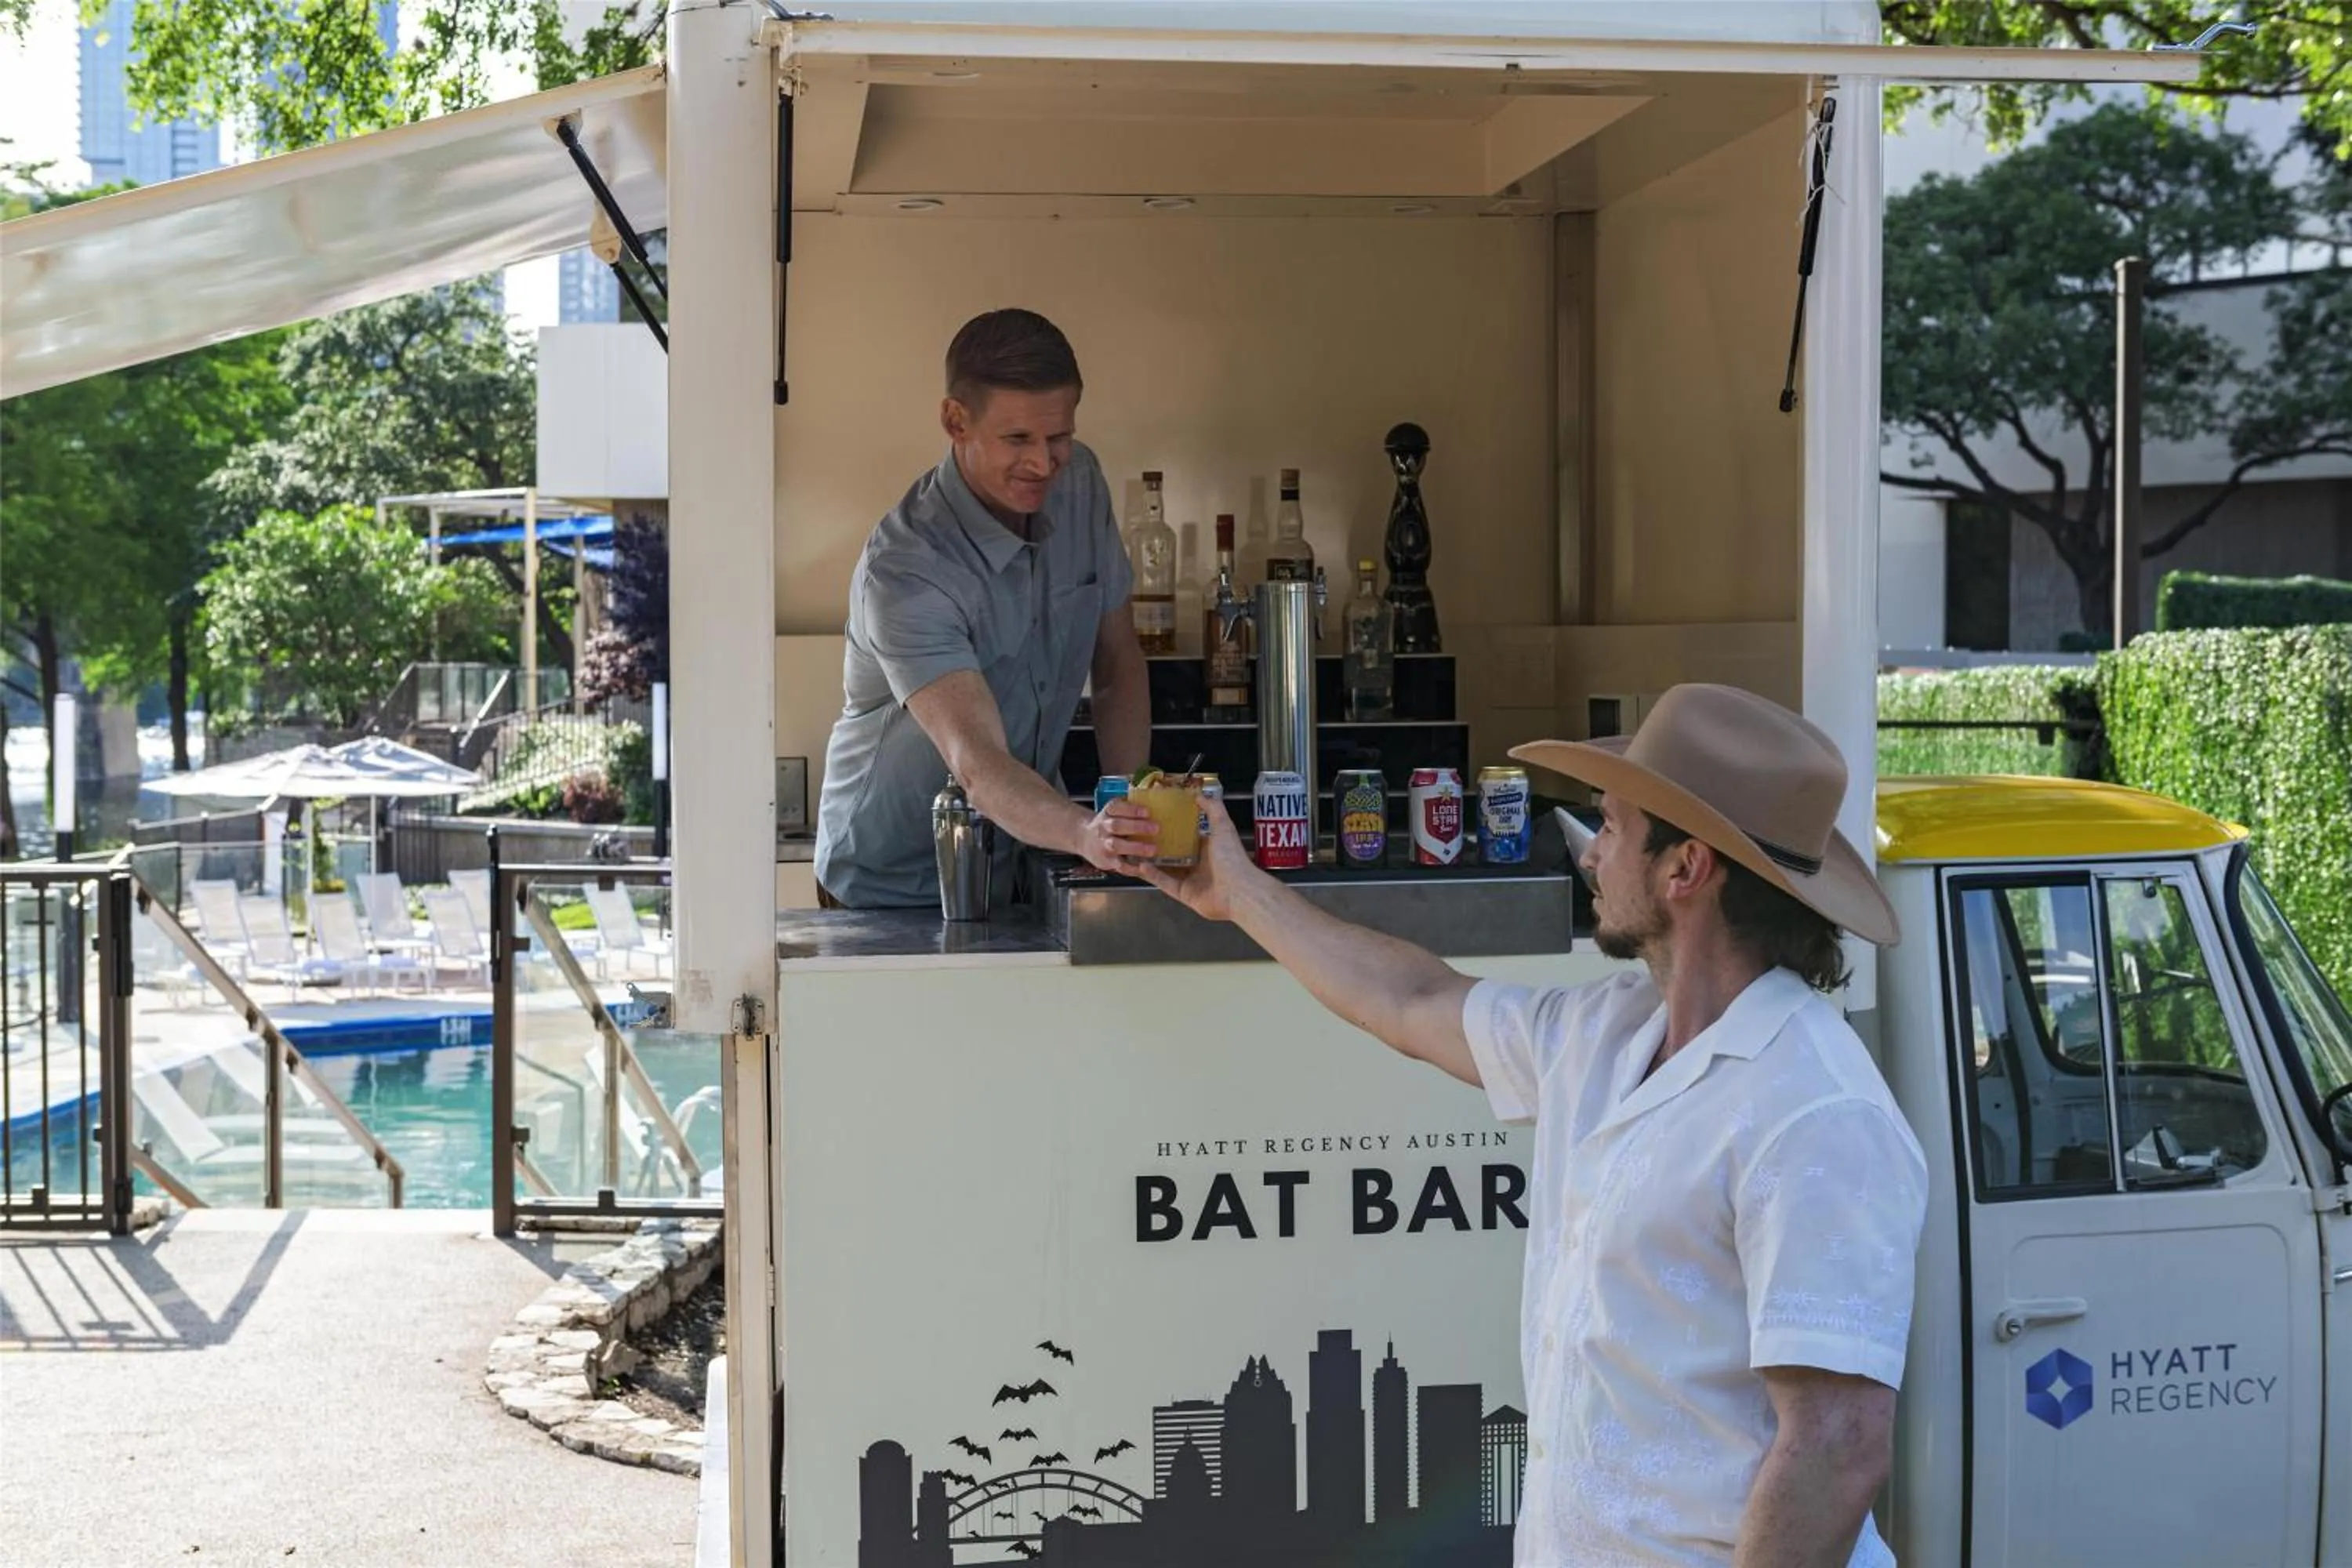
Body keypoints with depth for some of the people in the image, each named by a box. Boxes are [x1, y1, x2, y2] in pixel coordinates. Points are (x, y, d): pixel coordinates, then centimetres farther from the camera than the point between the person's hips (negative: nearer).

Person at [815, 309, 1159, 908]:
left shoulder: (1080, 484, -2)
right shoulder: (904, 571, -22)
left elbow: (1119, 667, 6)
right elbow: (977, 762, -32)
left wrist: (1125, 821, -6)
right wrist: (1085, 834, -49)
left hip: (1031, 855, 4)